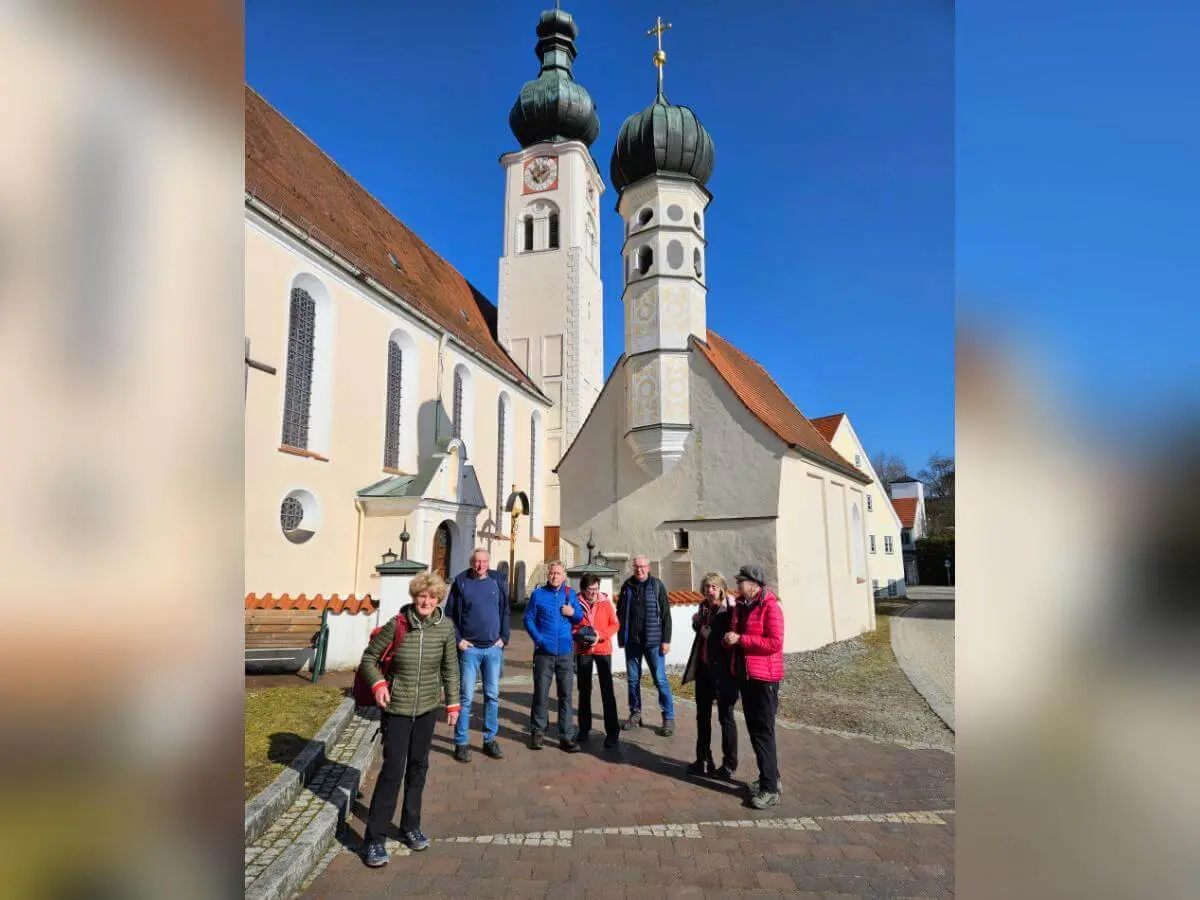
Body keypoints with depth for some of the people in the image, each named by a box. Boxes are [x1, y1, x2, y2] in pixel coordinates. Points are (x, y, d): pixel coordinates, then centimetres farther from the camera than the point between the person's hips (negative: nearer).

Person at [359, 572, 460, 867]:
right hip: (397, 708, -3)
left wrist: (453, 703, 6)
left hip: (428, 708, 3)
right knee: (393, 770, -3)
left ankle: (410, 828, 30)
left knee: (418, 767, 13)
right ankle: (374, 838, 11)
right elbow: (369, 657, -4)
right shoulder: (397, 625, -16)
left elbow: (450, 668, 4)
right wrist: (378, 684, -20)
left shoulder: (445, 627, -7)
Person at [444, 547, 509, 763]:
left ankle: (490, 740, 19)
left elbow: (505, 612, 13)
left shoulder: (496, 582, 7)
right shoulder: (461, 582, -1)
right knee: (466, 696, 0)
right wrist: (458, 640, -7)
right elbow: (450, 614, -1)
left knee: (492, 695, 8)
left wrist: (504, 638, 4)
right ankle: (461, 743, 10)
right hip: (469, 648, -3)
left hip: (493, 648, 3)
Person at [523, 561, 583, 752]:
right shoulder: (538, 594, 0)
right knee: (541, 694, 5)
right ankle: (537, 732, 20)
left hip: (566, 652, 2)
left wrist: (573, 613, -10)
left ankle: (566, 736, 11)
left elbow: (580, 618, 12)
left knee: (566, 695, 4)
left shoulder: (571, 594, 7)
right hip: (544, 652, -2)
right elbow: (528, 619, 0)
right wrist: (538, 639, -11)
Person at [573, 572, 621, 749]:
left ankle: (613, 732, 2)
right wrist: (579, 635, -15)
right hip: (583, 650, 1)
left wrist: (601, 635, -15)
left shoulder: (605, 602, -3)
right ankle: (584, 729, 25)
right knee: (584, 690, 11)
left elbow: (614, 625, 0)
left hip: (603, 649, -1)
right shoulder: (577, 603, -3)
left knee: (607, 691, -3)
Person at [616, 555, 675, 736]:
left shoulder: (657, 586, -3)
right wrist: (621, 637, 8)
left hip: (653, 641, -3)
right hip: (632, 642, 3)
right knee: (633, 679, 11)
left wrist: (666, 640, -8)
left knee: (660, 680, 0)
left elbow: (666, 615, -4)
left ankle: (669, 718, 9)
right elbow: (620, 613, 11)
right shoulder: (627, 587, 5)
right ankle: (635, 714, 25)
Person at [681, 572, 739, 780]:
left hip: (722, 671, -7)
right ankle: (703, 760, 30)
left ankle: (729, 765, 19)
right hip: (703, 668, 7)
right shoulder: (704, 607, 6)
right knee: (702, 716, 16)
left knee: (725, 718, 6)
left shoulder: (730, 610, -16)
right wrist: (697, 621, 0)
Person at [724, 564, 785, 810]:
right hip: (745, 675, 8)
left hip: (764, 677, -8)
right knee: (754, 730, 15)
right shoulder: (741, 606, 10)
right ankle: (769, 777, 28)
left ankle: (770, 789, 2)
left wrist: (740, 639, -21)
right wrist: (729, 639, -2)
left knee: (764, 732, -5)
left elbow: (775, 643, -22)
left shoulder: (770, 606, -15)